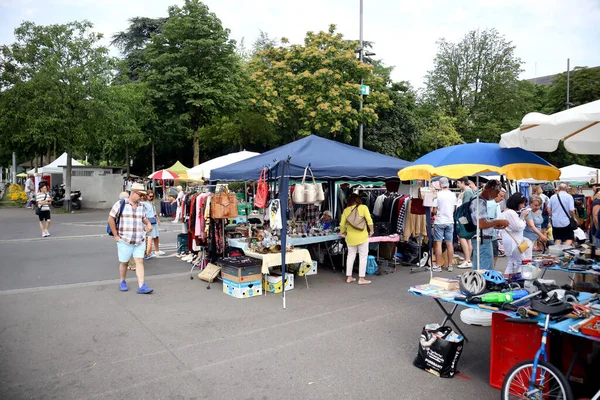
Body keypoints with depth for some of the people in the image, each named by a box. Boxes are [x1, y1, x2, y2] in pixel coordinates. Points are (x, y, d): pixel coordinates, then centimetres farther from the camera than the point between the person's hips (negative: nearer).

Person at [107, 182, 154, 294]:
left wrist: (148, 223, 1)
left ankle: (141, 286, -3)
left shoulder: (142, 206, 10)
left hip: (140, 241, 4)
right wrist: (116, 235, -5)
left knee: (140, 261, -2)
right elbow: (111, 219, -3)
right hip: (125, 240, -3)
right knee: (123, 262, 9)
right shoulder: (120, 204, -5)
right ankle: (122, 282, 31)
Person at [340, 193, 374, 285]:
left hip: (350, 237, 3)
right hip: (362, 236, -3)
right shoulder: (363, 207, -5)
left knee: (350, 256, 14)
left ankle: (349, 277, 18)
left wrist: (343, 232, 19)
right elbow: (369, 221, -10)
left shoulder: (346, 210, 3)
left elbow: (342, 224, 1)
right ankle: (361, 278, 7)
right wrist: (371, 231, 4)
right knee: (363, 257, 6)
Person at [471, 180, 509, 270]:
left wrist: (495, 225, 12)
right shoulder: (481, 202, -16)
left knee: (477, 270, 15)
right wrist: (498, 222, -13)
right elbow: (481, 225, -23)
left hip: (480, 240, 10)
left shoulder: (481, 201, 15)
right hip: (483, 240, -10)